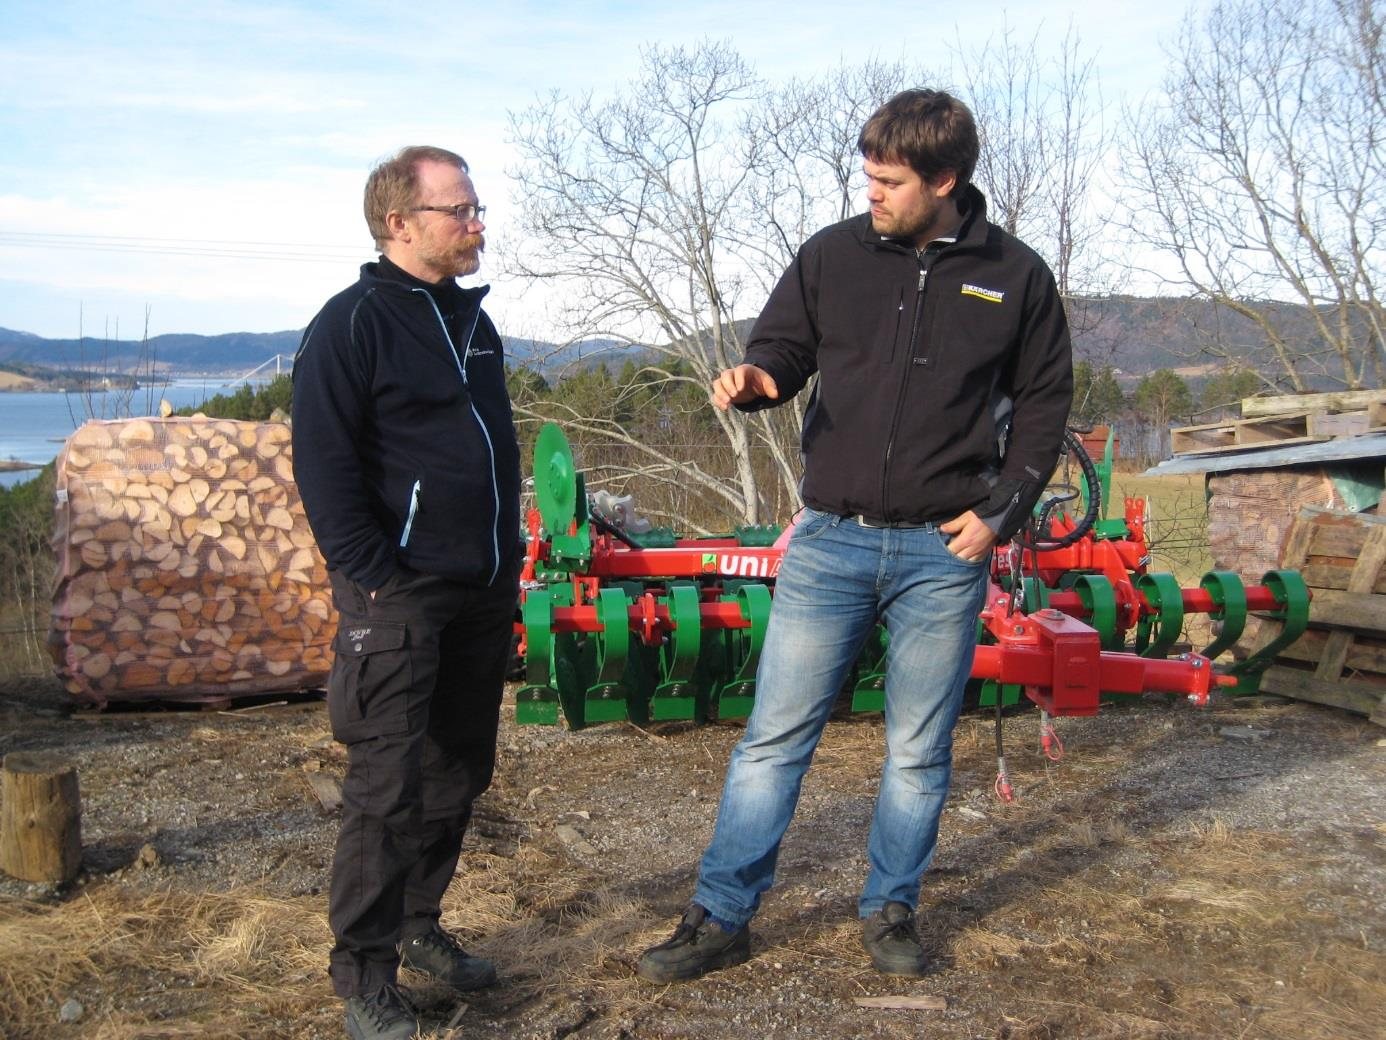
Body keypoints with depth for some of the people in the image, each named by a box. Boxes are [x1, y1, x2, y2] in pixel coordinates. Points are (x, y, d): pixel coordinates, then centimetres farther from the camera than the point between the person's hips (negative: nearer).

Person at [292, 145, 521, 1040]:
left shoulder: (472, 321, 16)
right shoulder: (354, 324, -9)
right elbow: (323, 465, -13)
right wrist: (372, 578, -17)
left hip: (482, 596, 8)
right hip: (401, 596, -8)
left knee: (459, 774, 13)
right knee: (388, 788, -5)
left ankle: (419, 926, 29)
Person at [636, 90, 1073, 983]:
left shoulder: (1016, 276, 1)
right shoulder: (834, 255, 2)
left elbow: (1043, 402, 7)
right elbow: (783, 344, 10)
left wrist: (1002, 511, -3)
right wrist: (755, 375, -15)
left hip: (943, 552, 0)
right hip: (831, 541, 1)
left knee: (920, 754, 11)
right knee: (775, 738, 3)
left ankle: (891, 911, 30)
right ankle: (721, 917, 15)